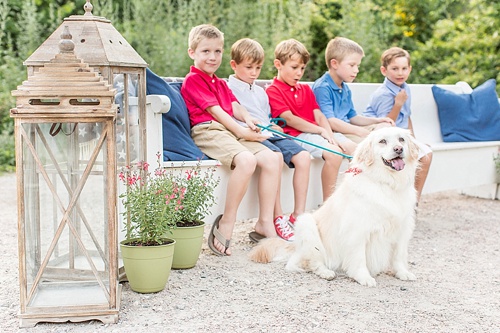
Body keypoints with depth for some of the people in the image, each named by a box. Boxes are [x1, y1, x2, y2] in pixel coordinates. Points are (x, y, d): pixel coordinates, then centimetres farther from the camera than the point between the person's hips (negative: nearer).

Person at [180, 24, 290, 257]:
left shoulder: (220, 83, 30)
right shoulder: (192, 80, 1)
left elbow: (234, 106, 15)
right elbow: (215, 111, -8)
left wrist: (247, 119, -7)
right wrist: (241, 131, -13)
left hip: (233, 131, 9)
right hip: (207, 132, -9)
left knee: (271, 158, -11)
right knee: (246, 160, -34)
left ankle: (265, 222, -8)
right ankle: (226, 223, -24)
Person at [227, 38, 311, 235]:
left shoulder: (261, 92, 27)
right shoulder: (229, 88, 3)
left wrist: (285, 135, 15)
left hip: (269, 134, 8)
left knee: (303, 156, -14)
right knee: (276, 155, -34)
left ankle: (299, 214, -12)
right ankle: (277, 217, -31)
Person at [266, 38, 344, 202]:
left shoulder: (306, 89, 23)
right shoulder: (273, 91, -1)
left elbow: (319, 116, 13)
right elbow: (289, 119, -11)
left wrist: (330, 136, -6)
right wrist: (321, 130, -13)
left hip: (315, 132, 8)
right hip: (296, 136, -8)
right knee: (334, 153, -28)